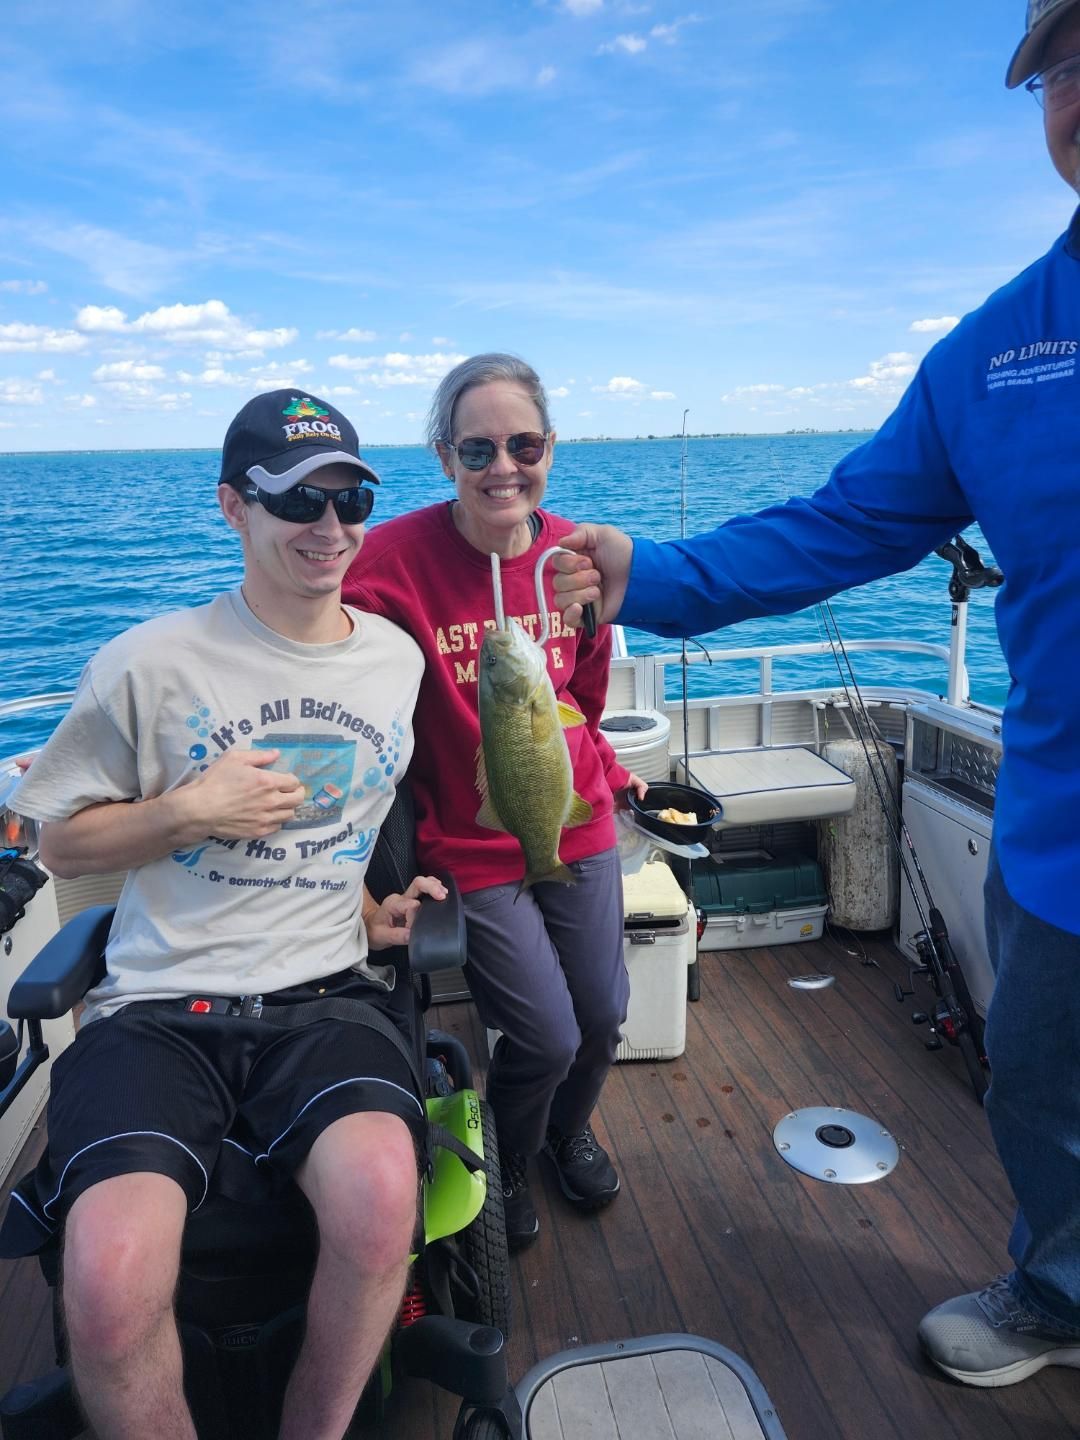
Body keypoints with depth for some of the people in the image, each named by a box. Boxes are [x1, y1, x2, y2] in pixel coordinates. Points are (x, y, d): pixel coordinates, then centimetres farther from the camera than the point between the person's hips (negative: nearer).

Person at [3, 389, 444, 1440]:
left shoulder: (400, 662, 9)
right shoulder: (149, 663, -2)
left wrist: (377, 907, 8)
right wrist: (188, 810, -9)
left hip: (324, 996, 2)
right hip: (159, 1005, -1)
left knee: (380, 1197, -28)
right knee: (110, 1275, -27)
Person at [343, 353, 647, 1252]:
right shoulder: (394, 560, -19)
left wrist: (606, 772, 16)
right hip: (470, 847, -4)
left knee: (603, 1016, 13)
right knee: (546, 1037, -1)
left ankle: (569, 1130, 50)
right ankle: (505, 1168, 36)